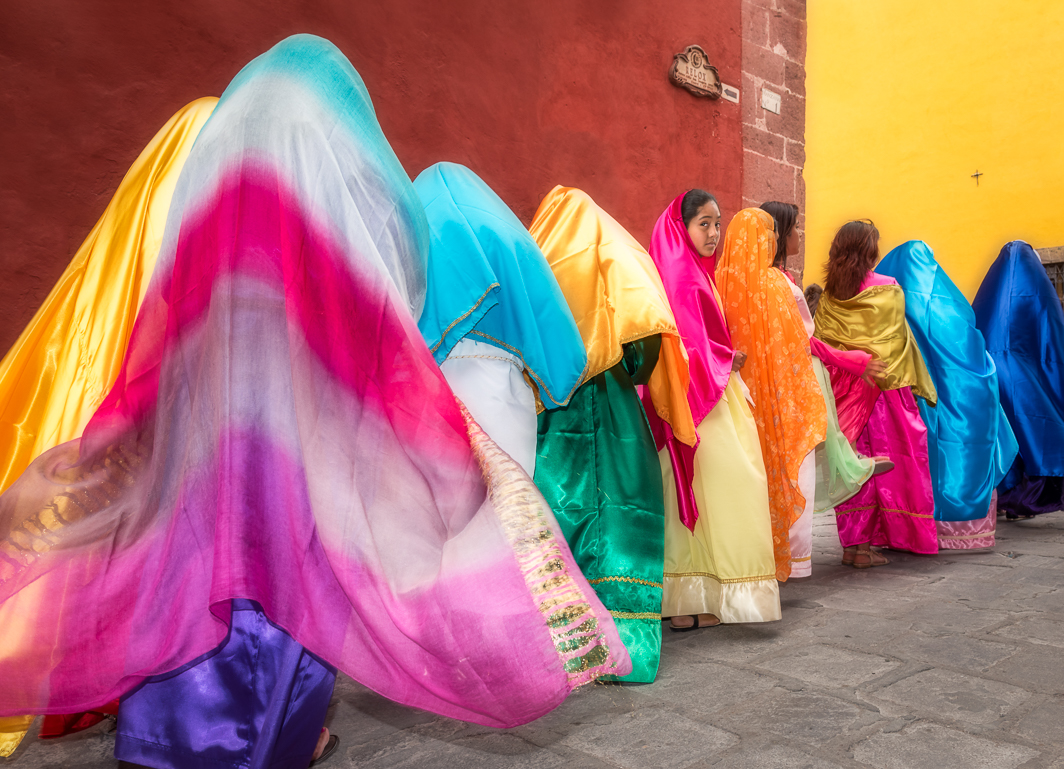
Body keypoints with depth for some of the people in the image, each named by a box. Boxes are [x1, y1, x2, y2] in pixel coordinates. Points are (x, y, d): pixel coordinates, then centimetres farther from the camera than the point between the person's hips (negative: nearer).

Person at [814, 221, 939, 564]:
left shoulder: (829, 296, 4)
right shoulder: (888, 290, -3)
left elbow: (820, 344, 3)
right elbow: (900, 341, 0)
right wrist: (920, 384, 9)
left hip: (842, 391, 3)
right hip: (883, 389, -3)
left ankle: (852, 543, 9)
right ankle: (865, 545, 5)